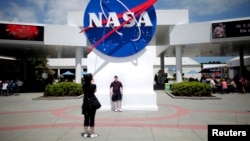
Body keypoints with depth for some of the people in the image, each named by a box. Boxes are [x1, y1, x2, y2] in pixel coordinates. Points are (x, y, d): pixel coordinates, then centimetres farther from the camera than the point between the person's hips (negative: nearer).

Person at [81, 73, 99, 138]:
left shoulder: (84, 85, 1)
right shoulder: (93, 85, -13)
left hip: (85, 104, 5)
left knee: (86, 118, 11)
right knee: (92, 119, 3)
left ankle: (85, 133, 18)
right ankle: (92, 133, 11)